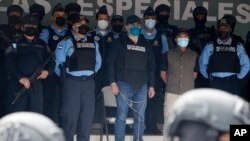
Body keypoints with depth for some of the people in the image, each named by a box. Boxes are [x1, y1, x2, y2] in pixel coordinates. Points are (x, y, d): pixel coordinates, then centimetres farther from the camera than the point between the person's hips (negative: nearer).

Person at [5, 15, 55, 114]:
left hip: (36, 84, 3)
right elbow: (10, 64, -6)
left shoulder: (42, 45, 18)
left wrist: (47, 71, -2)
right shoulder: (15, 44, 5)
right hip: (18, 84, -3)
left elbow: (51, 59, 20)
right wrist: (20, 78, -19)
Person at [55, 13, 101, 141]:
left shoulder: (93, 43, 12)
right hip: (72, 82, -5)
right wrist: (64, 76, 3)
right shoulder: (66, 42, -4)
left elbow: (98, 62, 22)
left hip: (89, 82, 5)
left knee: (87, 114, 8)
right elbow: (59, 62, -5)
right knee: (70, 114, -5)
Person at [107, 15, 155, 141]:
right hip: (124, 85, -3)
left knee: (140, 118, 5)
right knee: (121, 116, -4)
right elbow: (111, 63, -1)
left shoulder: (146, 45, 16)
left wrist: (151, 85, 9)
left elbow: (151, 67, 17)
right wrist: (113, 82, -10)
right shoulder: (119, 43, 5)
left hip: (141, 86, 4)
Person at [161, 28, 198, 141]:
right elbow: (163, 73, 12)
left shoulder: (194, 55, 8)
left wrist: (187, 83, 11)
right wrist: (171, 84, 8)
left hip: (188, 94, 1)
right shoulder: (169, 54, 5)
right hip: (172, 93, -1)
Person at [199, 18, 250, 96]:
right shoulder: (210, 46, 7)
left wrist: (239, 77, 6)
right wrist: (209, 77, 8)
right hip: (216, 83, -1)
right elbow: (202, 64, 13)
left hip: (233, 84, 1)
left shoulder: (238, 46, 9)